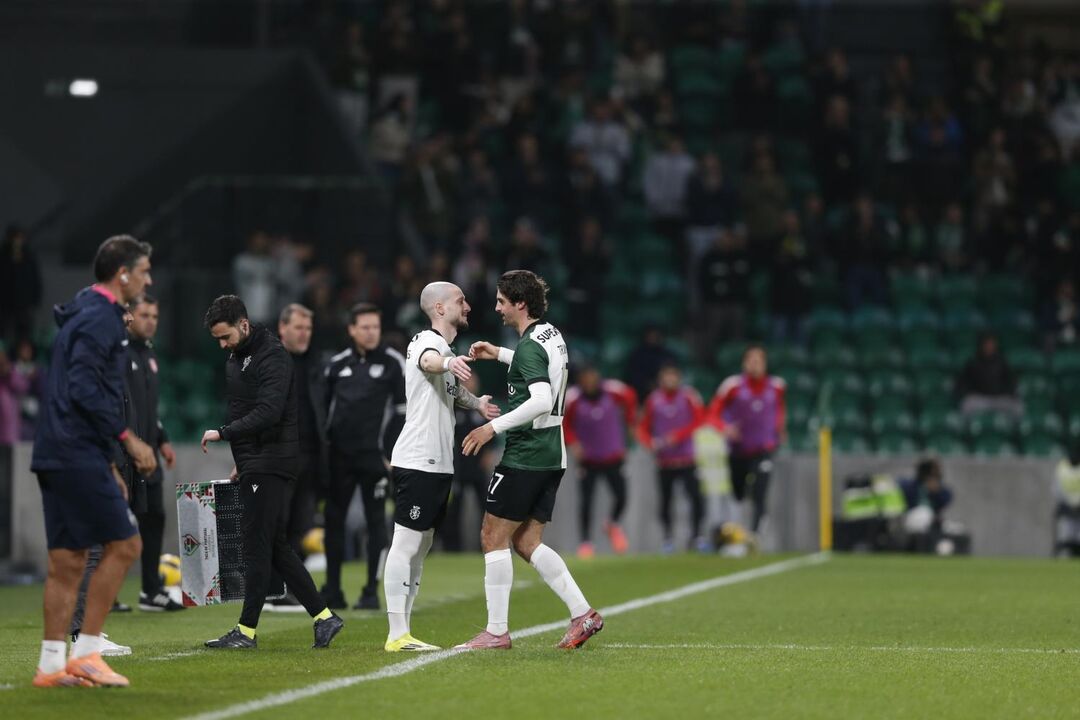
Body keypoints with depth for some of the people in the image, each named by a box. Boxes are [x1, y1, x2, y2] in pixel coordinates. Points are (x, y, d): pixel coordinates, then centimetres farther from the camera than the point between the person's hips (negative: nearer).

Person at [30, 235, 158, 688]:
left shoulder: (84, 315, 21)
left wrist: (106, 465, 25)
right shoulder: (100, 317, -10)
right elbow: (85, 389, -21)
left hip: (59, 457, 10)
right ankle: (86, 653, -6)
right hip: (79, 457, -10)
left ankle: (51, 666, 7)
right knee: (124, 544, -6)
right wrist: (128, 438, -17)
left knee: (67, 562, 8)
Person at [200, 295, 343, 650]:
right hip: (254, 464, 10)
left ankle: (247, 630, -3)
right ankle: (323, 616, 11)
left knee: (257, 545, -7)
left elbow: (268, 412, -26)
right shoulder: (236, 356, 15)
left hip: (271, 463, -10)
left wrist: (223, 433, -25)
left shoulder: (272, 357, -15)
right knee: (276, 546, 9)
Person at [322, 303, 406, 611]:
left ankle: (372, 592, 3)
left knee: (376, 521, -1)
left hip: (374, 455, -4)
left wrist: (392, 453, -8)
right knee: (334, 519, 4)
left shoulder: (393, 363, -1)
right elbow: (325, 405, 17)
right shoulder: (338, 364, 10)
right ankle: (333, 590, 11)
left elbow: (403, 410, -2)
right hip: (340, 456, 4)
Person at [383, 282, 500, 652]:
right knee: (407, 544, -10)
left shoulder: (447, 348, 19)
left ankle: (403, 632, 15)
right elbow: (428, 360, -38)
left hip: (438, 464, 10)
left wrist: (477, 402, 20)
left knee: (421, 545, 11)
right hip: (417, 463, -10)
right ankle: (397, 634, -12)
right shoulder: (427, 341, -12)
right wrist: (449, 363, -61)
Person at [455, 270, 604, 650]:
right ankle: (582, 613, 6)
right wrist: (498, 354, 35)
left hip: (525, 457, -9)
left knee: (493, 537, -1)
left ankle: (497, 631, 0)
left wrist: (494, 426, -26)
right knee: (526, 542, 13)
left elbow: (541, 400, -29)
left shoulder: (529, 347, -17)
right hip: (552, 454, 9)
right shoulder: (552, 335, 12)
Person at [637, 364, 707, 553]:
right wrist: (650, 442, -11)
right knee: (665, 500, 2)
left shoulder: (689, 396, 0)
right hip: (664, 461, 2)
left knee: (696, 496, -12)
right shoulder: (653, 400, 5)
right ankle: (668, 537, 17)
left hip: (686, 459, -2)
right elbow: (643, 427, 10)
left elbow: (698, 420, -9)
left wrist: (677, 436, -18)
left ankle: (696, 535, 0)